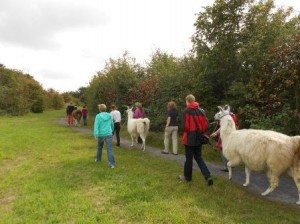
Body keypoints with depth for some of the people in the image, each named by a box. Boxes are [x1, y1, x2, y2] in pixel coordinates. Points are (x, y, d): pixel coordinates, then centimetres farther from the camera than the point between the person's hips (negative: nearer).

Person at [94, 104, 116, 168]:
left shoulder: (98, 116, -4)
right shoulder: (110, 115, 6)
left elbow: (96, 125, -14)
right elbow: (112, 124, 16)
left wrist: (96, 134, -20)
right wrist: (112, 130, 34)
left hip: (101, 134, -1)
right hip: (108, 134, 1)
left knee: (100, 147, 24)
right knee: (109, 149, -6)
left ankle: (98, 159, 40)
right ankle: (112, 163, -15)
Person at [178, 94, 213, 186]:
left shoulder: (186, 111, -12)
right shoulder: (201, 111, 3)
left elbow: (185, 126, -17)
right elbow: (206, 125, 2)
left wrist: (186, 130, 5)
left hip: (189, 138, -5)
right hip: (199, 138, 5)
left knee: (189, 158, 9)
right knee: (199, 158, 15)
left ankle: (187, 177, 26)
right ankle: (208, 176, 5)